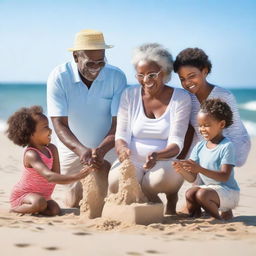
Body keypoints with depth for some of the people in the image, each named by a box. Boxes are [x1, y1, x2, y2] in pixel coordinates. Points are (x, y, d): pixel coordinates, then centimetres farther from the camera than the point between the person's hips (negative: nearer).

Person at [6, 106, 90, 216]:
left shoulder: (51, 149, -4)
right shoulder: (31, 154, -28)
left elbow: (56, 174, -5)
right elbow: (49, 177, -41)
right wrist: (75, 177, -50)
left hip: (42, 194, 8)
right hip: (22, 195, -8)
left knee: (55, 210, -16)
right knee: (39, 203, -35)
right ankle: (15, 209, -9)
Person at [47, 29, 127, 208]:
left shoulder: (117, 77, -17)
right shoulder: (59, 77, -20)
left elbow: (119, 124, -21)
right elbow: (59, 124, -24)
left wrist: (101, 150, -41)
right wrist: (81, 150, -43)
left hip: (107, 148, 0)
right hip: (73, 150, 0)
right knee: (74, 203, 7)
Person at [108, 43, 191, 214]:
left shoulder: (181, 98, -2)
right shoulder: (129, 95, 5)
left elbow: (176, 142, -10)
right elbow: (121, 135, 1)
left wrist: (157, 155, -33)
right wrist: (122, 148, -25)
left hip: (165, 163, -2)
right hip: (132, 161, 2)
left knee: (163, 177, -38)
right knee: (116, 182, -32)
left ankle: (171, 197, 2)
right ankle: (153, 202, 2)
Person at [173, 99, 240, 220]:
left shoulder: (227, 146, -13)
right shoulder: (199, 146, 6)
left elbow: (225, 176, -23)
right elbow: (192, 178, 2)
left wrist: (200, 169, -34)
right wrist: (182, 170, -21)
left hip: (228, 191, -6)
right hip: (208, 187, 6)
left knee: (202, 194, -30)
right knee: (190, 193, -22)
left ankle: (220, 219, -8)